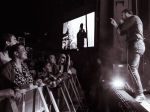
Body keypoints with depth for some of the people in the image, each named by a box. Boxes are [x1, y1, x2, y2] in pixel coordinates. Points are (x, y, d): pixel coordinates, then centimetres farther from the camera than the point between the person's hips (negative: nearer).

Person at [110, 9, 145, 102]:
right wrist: (115, 24, 19)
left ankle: (140, 94, -23)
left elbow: (123, 28, -8)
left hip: (136, 44, -11)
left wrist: (121, 22, 13)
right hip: (136, 45, 11)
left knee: (132, 68, -19)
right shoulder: (131, 22, 28)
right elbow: (121, 32, 27)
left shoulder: (134, 17, -1)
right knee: (134, 69, 13)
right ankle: (138, 92, 20)